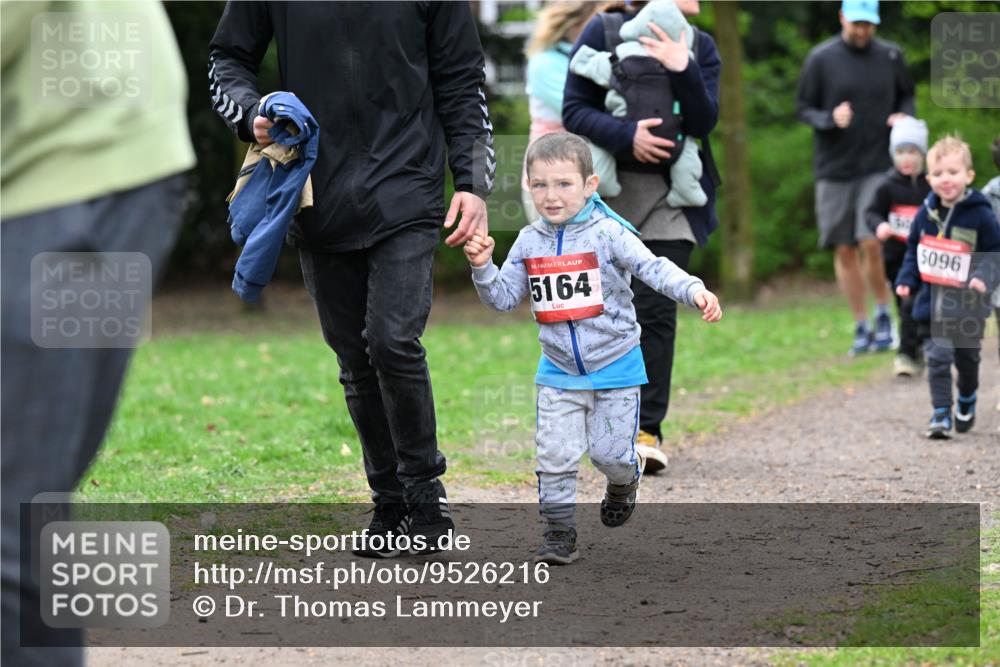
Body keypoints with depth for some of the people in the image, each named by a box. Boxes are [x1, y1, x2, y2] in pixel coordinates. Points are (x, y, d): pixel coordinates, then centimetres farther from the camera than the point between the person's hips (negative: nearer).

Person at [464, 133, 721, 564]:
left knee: (610, 451, 0)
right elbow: (504, 298, 6)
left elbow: (653, 268, -21)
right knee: (555, 455, -3)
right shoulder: (529, 242, 1)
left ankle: (623, 482, 36)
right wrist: (482, 268, -13)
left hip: (615, 366, -3)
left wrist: (695, 291, -37)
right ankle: (559, 531, 9)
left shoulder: (607, 233, -13)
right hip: (559, 372, 3)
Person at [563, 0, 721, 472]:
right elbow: (574, 110, -6)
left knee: (656, 309, -9)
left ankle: (647, 429, -7)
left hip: (671, 197, 1)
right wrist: (626, 135, -21)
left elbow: (704, 121, -5)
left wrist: (682, 70, -19)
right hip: (608, 192, -1)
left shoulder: (699, 46, 7)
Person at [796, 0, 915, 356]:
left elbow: (906, 96, 17)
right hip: (834, 168, 1)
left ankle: (883, 315, 7)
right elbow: (803, 108, 3)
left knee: (872, 243, -14)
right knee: (844, 251, 4)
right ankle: (861, 327, 16)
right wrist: (830, 119, -17)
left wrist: (904, 117, -5)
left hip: (879, 166, -1)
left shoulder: (890, 56, 3)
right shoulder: (821, 59, -1)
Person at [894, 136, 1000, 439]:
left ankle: (967, 401, 40)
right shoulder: (925, 214, 1)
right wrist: (906, 280, 0)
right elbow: (913, 251, 13)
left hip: (968, 306, -2)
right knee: (937, 359, -7)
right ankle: (941, 413, -4)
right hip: (932, 304, 2)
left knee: (967, 359, 15)